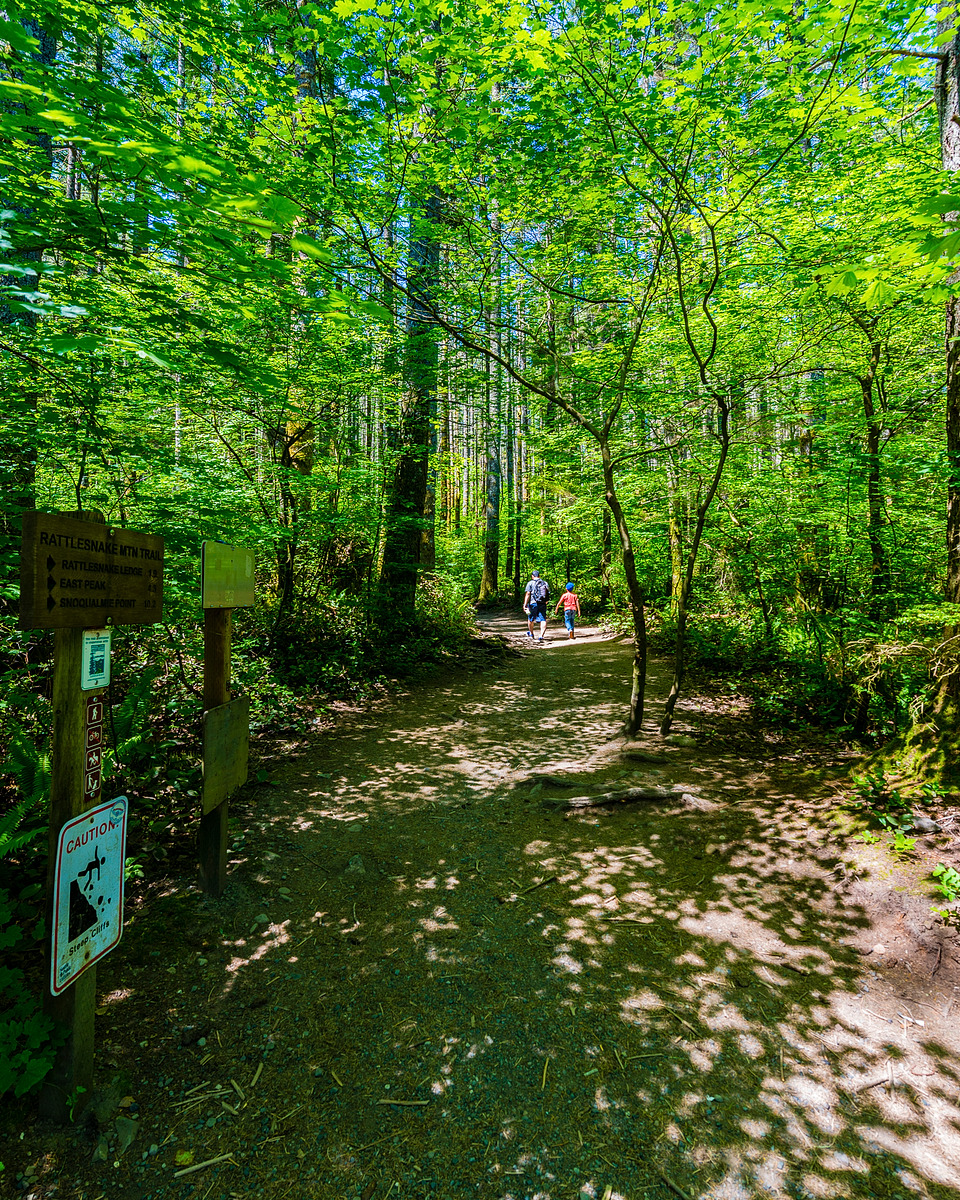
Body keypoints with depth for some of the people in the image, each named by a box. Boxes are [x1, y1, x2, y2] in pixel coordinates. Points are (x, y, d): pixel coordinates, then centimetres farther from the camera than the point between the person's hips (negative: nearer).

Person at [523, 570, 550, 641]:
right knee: (543, 620, 0)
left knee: (530, 619, 17)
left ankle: (531, 633, 35)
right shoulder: (545, 583, 10)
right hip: (543, 604, 3)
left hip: (533, 603, -2)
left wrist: (525, 605, -12)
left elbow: (527, 594, -10)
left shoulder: (531, 583, -2)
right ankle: (541, 636, -13)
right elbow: (548, 594, 12)